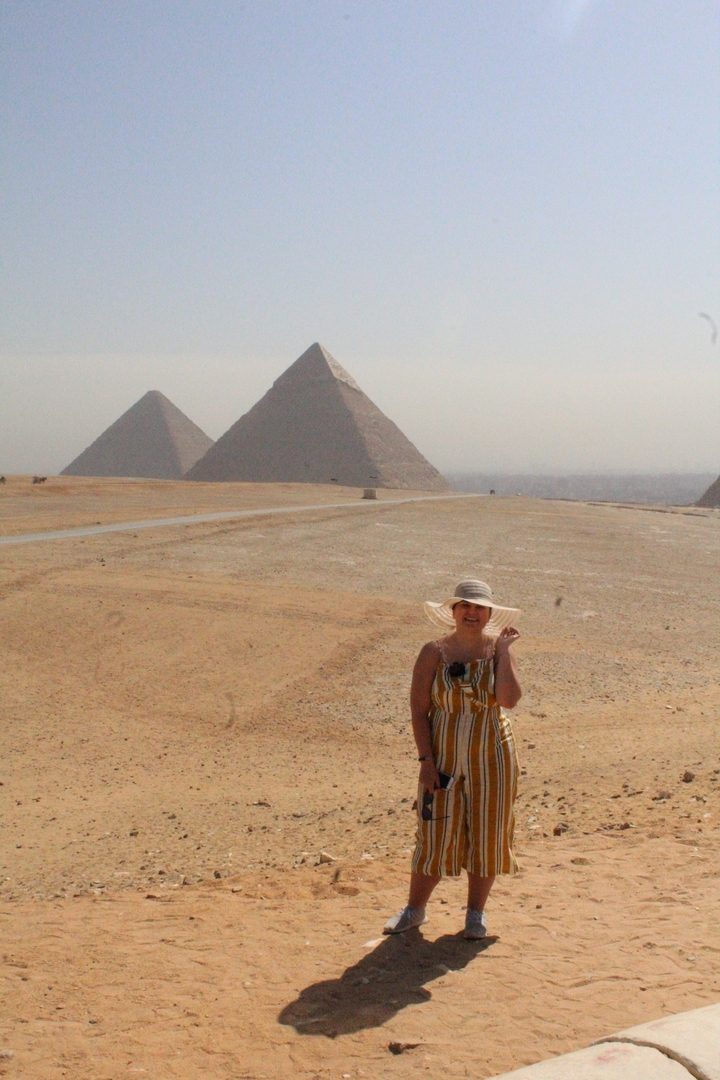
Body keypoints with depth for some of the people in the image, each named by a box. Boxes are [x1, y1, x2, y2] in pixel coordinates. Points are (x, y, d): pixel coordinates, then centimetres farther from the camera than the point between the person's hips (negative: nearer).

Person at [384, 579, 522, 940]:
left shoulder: (497, 649, -2)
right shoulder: (434, 652, -5)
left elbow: (509, 699, -18)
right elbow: (418, 709, -5)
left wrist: (504, 652, -16)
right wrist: (426, 759, -11)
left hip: (491, 757, 1)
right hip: (444, 757, -1)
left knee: (486, 833, 8)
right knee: (434, 835, 4)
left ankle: (476, 912, 24)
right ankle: (415, 909, 21)